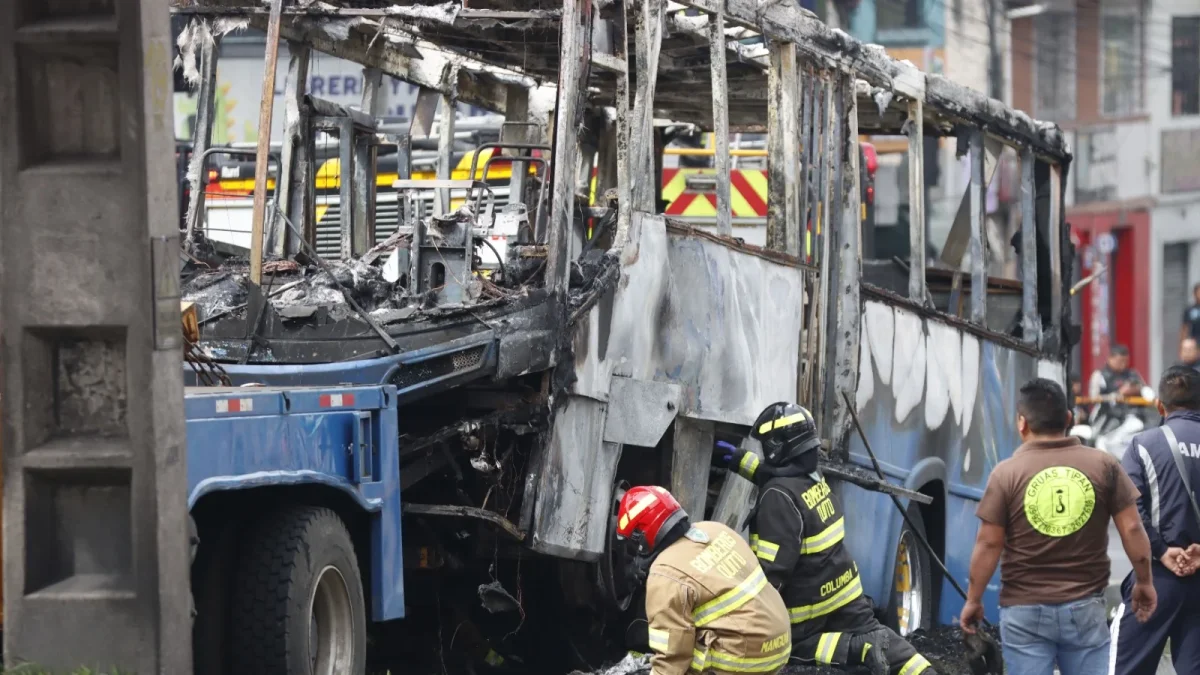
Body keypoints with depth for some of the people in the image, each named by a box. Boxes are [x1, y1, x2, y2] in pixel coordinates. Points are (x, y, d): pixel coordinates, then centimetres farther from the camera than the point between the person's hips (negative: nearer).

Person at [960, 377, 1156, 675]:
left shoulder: (1007, 473, -6)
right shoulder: (1104, 465, -1)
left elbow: (989, 544, -5)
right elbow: (1132, 530, 0)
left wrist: (973, 601, 6)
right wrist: (1144, 583, 14)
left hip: (1025, 610, -1)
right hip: (1085, 607, 1)